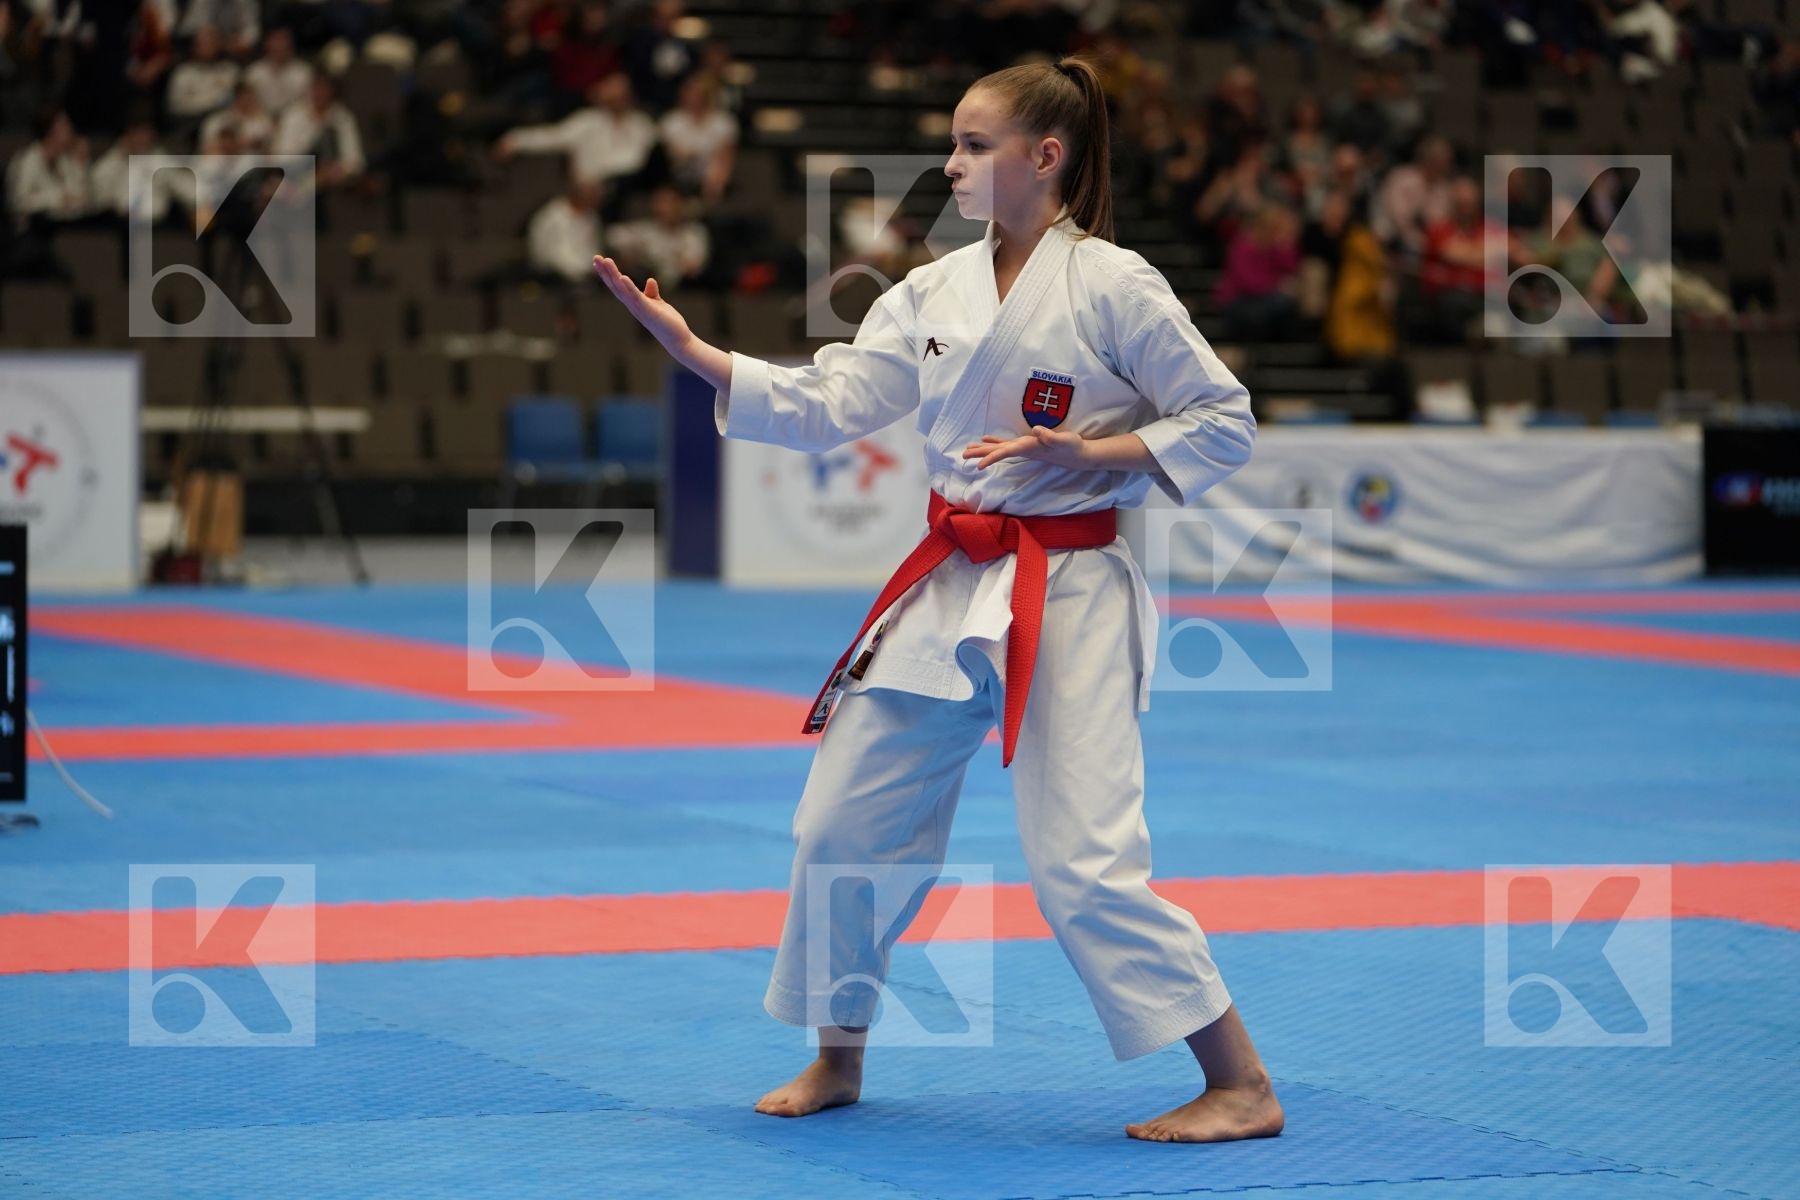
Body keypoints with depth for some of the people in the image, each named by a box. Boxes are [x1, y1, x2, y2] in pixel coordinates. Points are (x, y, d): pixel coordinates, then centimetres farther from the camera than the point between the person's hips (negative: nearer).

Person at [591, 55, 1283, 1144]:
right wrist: (687, 345, -6)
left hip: (1067, 599, -7)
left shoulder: (1113, 287, -10)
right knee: (844, 824, 9)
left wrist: (1084, 455, -18)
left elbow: (1226, 424, -7)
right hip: (950, 592, 7)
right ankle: (839, 1059, 28)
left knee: (1084, 863, -14)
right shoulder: (935, 291, 7)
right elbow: (826, 406, 3)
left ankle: (1241, 1086, -5)